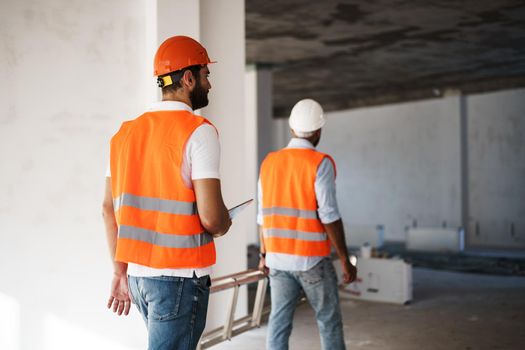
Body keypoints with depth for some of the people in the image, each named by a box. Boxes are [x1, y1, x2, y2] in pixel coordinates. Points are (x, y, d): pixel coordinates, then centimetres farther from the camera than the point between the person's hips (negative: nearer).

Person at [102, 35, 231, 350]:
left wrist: (121, 272, 16)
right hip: (179, 276, -7)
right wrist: (224, 225, 4)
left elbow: (109, 209, 11)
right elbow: (211, 217, -18)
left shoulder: (126, 132, 10)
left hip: (138, 274, 7)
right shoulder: (199, 131, -11)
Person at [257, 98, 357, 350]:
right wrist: (345, 260, -10)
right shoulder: (320, 163, -11)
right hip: (311, 259, -5)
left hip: (278, 258, 5)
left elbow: (263, 215, 9)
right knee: (329, 322, 8)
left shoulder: (269, 162, 6)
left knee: (279, 322, 6)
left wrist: (264, 254, 19)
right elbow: (329, 216, -16)